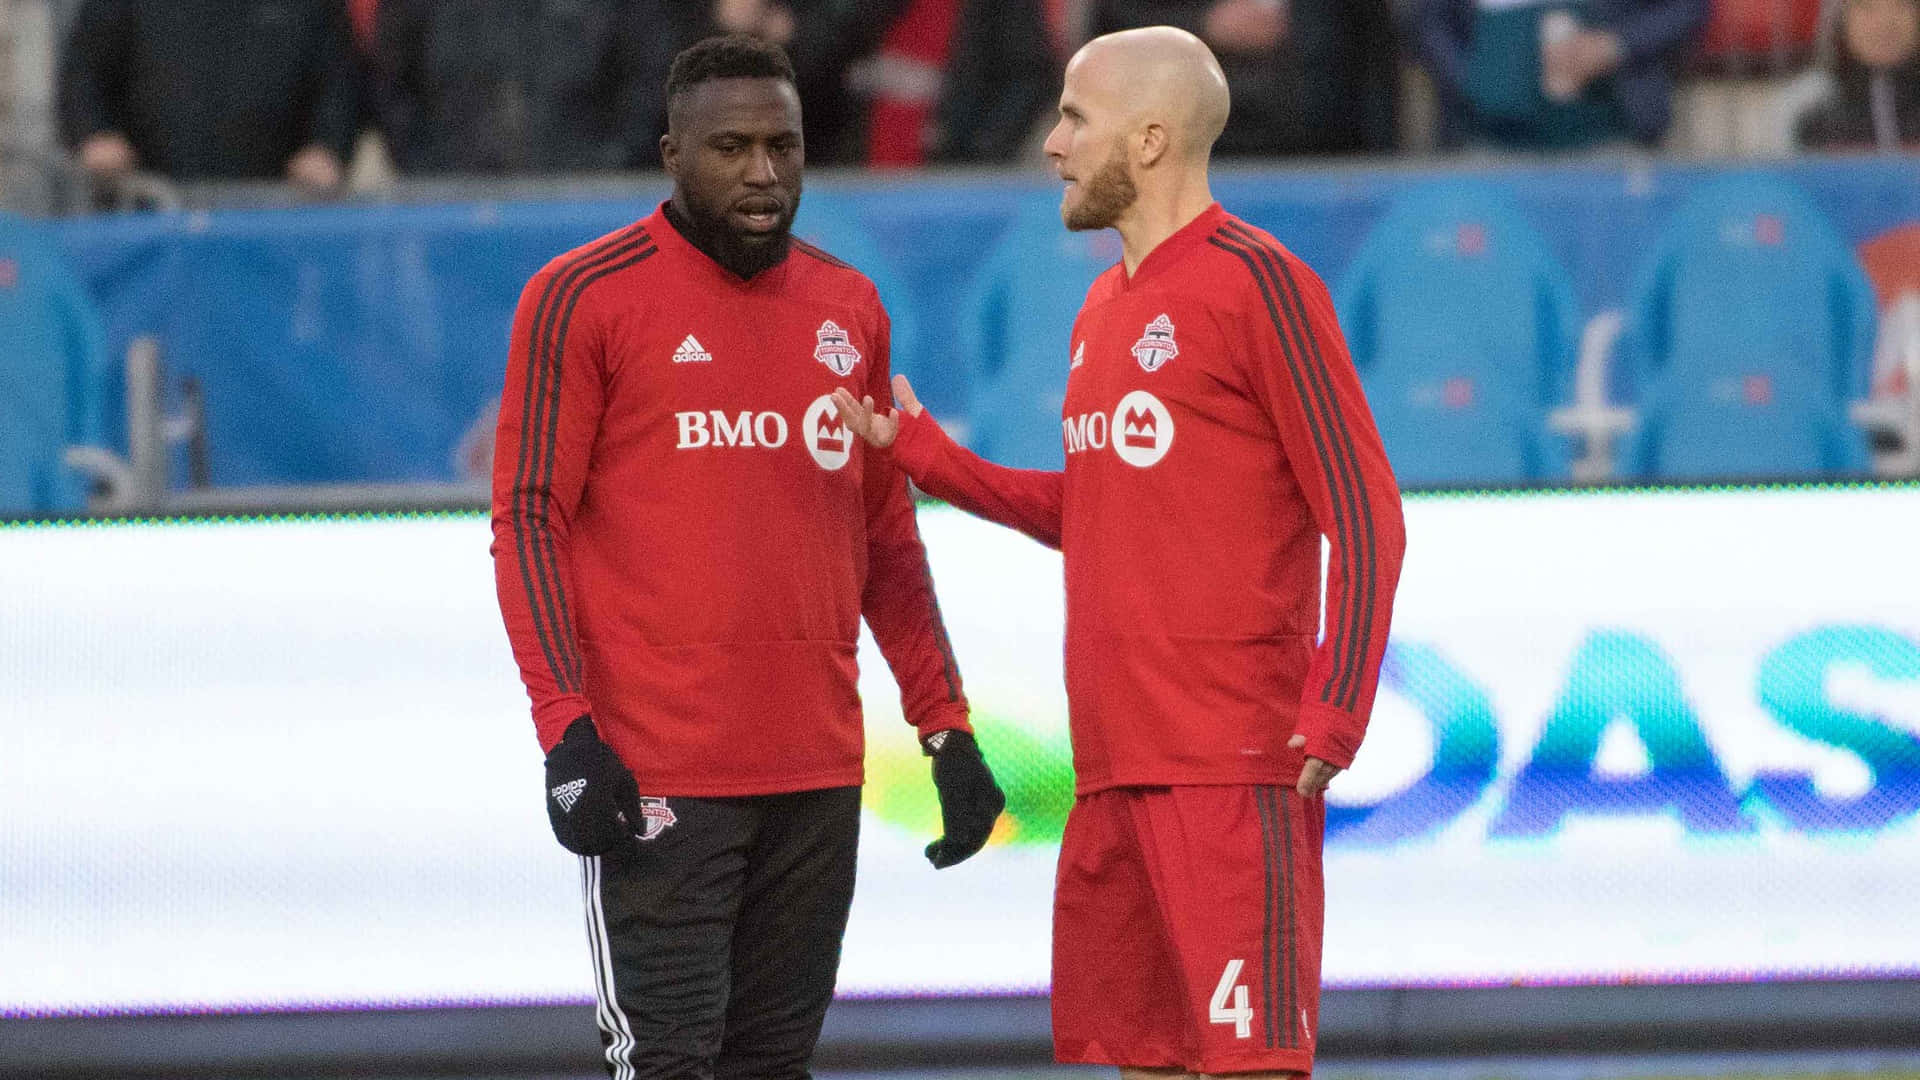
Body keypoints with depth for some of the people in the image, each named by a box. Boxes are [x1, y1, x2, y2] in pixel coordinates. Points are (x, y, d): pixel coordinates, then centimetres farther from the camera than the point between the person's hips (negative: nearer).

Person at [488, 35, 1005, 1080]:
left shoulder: (848, 309, 14)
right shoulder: (584, 298, -3)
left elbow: (886, 539, 21)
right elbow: (528, 521, -5)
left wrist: (946, 728, 16)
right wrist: (567, 732, -15)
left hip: (818, 771, 5)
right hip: (658, 774, -5)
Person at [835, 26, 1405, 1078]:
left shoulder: (1257, 283, -8)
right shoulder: (1104, 308, 18)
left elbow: (1364, 515, -11)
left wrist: (1336, 710, -20)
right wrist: (923, 453, 19)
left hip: (1235, 765, -9)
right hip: (1113, 758, 9)